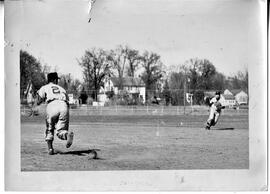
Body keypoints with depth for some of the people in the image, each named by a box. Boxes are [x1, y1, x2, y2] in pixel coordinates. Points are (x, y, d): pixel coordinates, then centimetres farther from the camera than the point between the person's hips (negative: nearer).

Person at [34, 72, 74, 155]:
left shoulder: (44, 88, 25)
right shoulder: (62, 89, 35)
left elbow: (38, 102, 17)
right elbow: (67, 103, 27)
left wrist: (38, 94, 36)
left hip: (52, 105, -2)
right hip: (64, 107, 2)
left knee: (49, 129, 17)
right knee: (60, 131, 1)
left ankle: (50, 148, 4)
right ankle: (68, 134, -32)